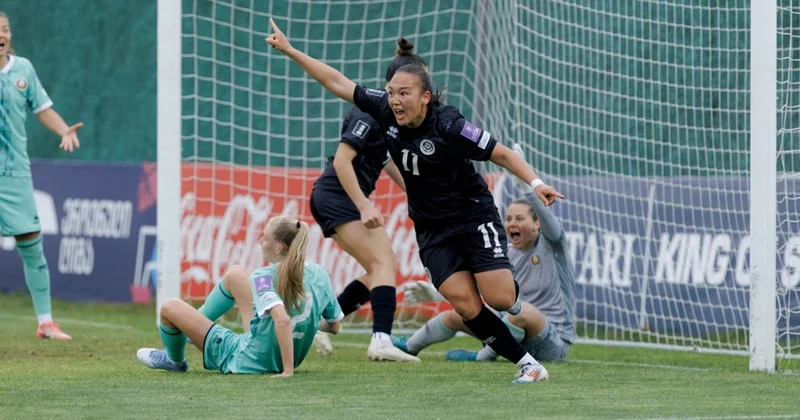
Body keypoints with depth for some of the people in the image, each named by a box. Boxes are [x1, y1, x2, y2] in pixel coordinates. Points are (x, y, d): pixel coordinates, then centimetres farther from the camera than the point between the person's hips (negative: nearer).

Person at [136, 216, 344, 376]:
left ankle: (175, 360, 40)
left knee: (171, 308, 8)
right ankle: (188, 326, 43)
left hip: (245, 361, -7)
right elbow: (334, 326, 0)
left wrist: (288, 370, -36)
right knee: (234, 275, 21)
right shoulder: (319, 274, -8)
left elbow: (282, 320, -41)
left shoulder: (264, 278, -25)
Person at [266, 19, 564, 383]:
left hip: (474, 217, -4)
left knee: (500, 298, -13)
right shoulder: (385, 111, -7)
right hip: (431, 228, 5)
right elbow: (338, 83, 1)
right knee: (465, 305, -11)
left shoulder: (448, 126, -22)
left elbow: (501, 154, -18)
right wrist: (289, 50, 3)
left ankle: (519, 292, 26)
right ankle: (526, 363, -1)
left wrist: (535, 183, -32)